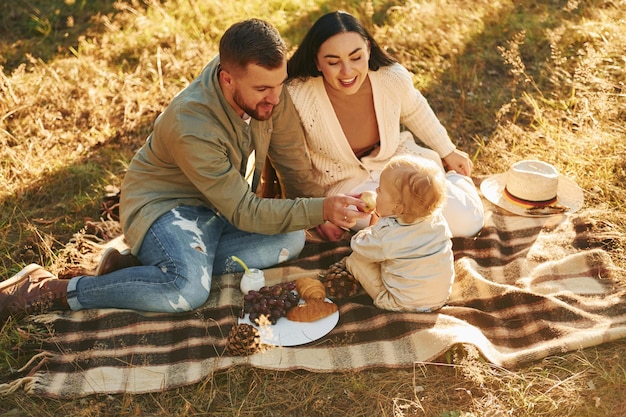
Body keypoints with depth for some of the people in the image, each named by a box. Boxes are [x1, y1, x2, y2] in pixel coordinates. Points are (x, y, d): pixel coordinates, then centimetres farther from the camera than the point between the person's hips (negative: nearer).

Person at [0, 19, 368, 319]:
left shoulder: (270, 89, -15)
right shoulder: (191, 126, -33)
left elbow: (292, 158, 0)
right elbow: (244, 213, -28)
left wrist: (319, 216, -2)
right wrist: (321, 210, -33)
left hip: (232, 201, 8)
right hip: (165, 203, -7)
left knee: (291, 239, -21)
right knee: (188, 289, -35)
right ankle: (51, 290, -15)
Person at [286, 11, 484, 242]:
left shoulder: (393, 78, -23)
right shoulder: (296, 97, -31)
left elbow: (414, 110, 3)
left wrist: (448, 152, 15)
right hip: (344, 182, -2)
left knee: (468, 220, -7)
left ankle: (454, 177, 25)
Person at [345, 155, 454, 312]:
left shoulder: (385, 235, -27)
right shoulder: (437, 219, -12)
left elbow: (358, 246, -9)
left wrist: (369, 230, 14)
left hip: (405, 303, -6)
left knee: (355, 258, 1)